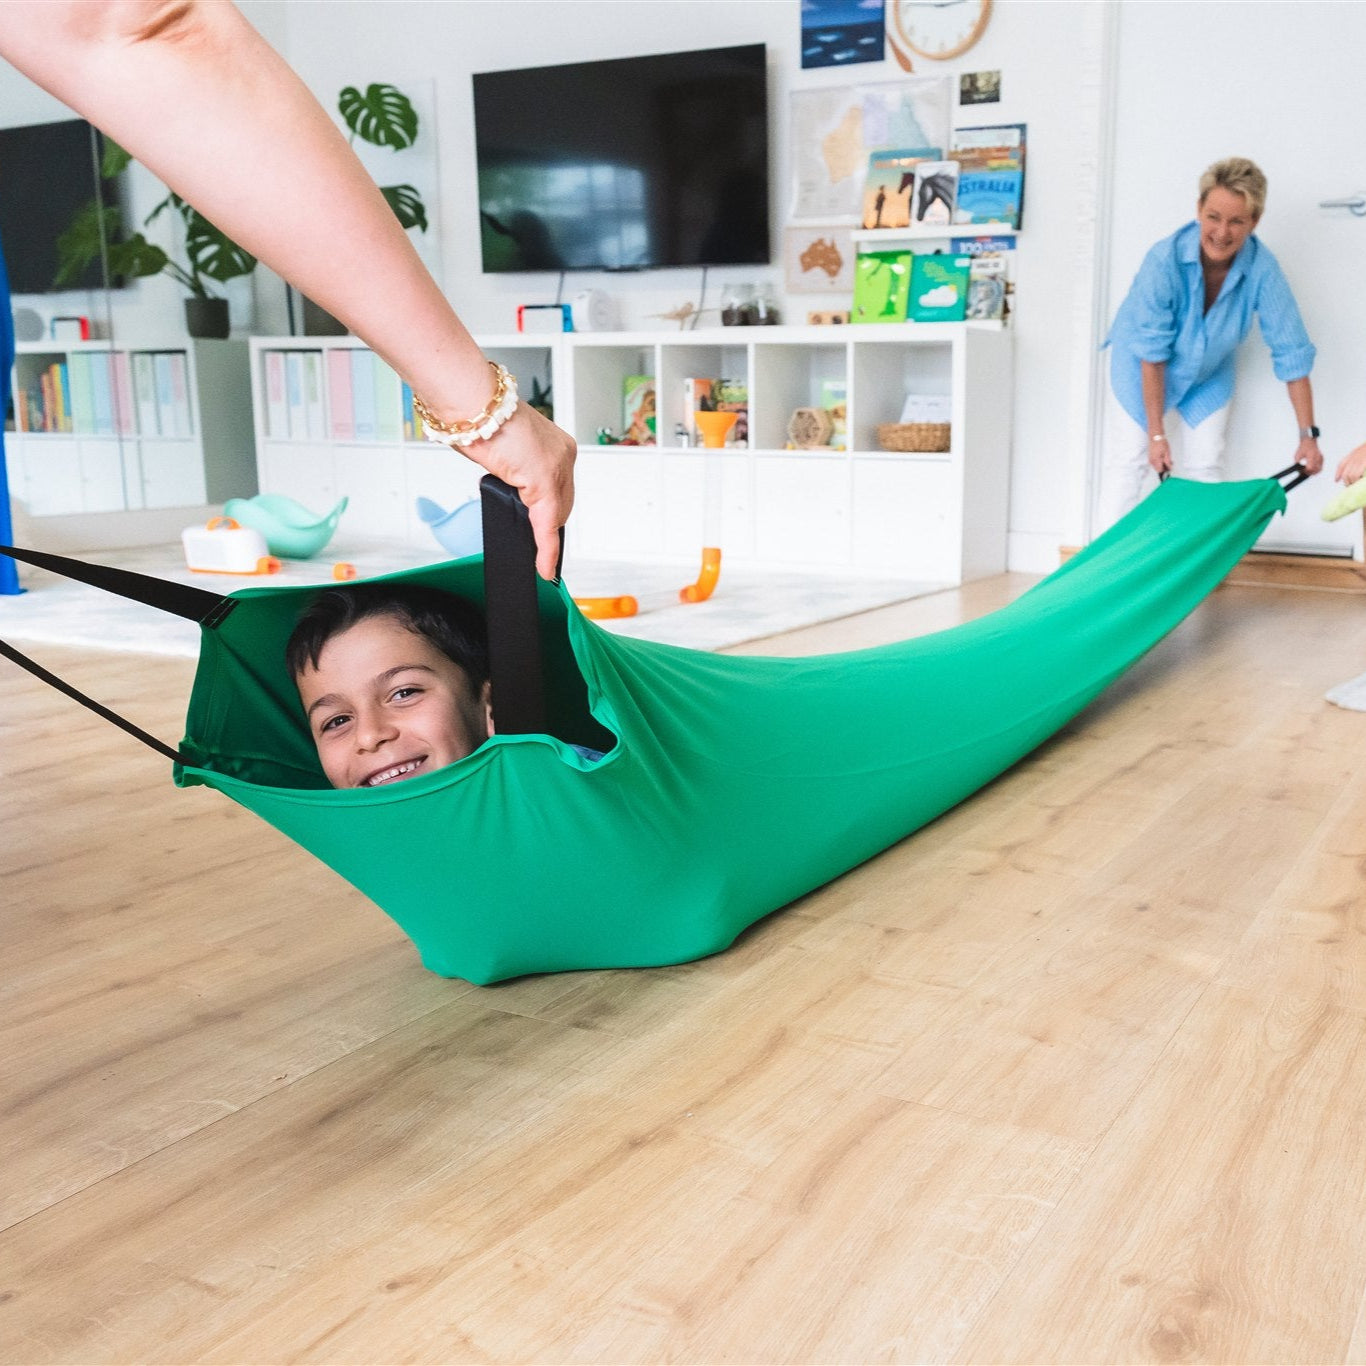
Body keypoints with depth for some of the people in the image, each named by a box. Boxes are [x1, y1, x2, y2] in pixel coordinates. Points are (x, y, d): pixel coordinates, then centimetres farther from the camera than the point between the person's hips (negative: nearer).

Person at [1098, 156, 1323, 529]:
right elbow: (1152, 352, -27)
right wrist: (1157, 433, -24)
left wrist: (1308, 435, -22)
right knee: (1128, 463, -6)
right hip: (1142, 367, -3)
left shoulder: (1262, 268, -27)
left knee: (1206, 470, 3)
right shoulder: (1165, 260, -33)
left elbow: (1292, 352, -21)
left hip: (1209, 373, 3)